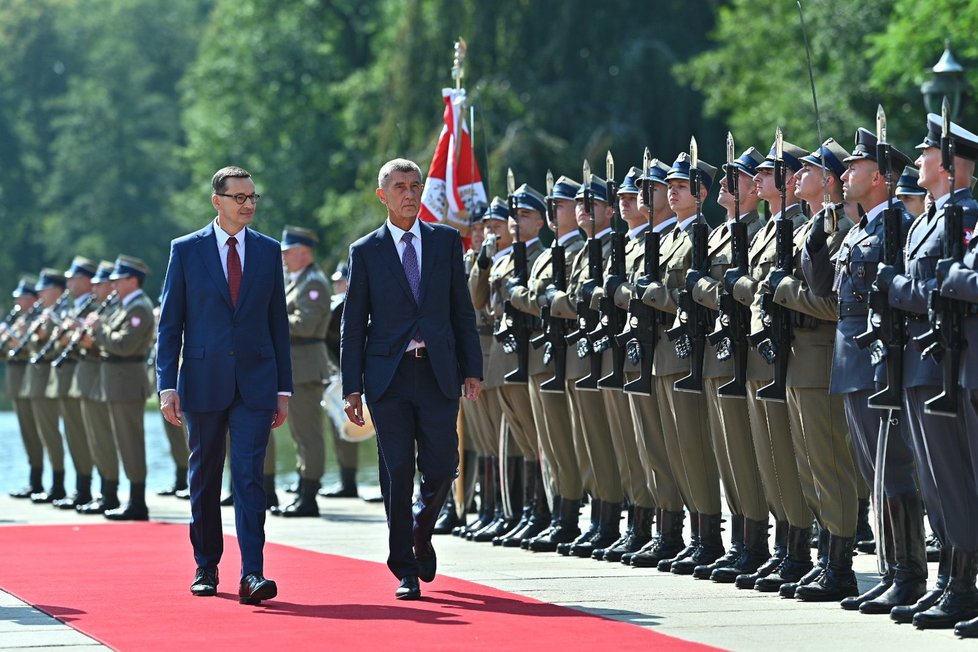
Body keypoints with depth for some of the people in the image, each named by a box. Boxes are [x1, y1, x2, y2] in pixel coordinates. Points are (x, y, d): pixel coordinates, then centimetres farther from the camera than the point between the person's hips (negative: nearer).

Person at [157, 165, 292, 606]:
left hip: (255, 383, 0)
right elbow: (170, 323, 2)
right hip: (203, 382, 0)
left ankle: (252, 575, -16)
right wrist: (167, 385, -7)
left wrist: (283, 388, 8)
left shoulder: (268, 251, 8)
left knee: (249, 476, -11)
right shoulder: (186, 251, 2)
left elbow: (278, 322, 11)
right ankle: (206, 568, 23)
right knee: (205, 479, 10)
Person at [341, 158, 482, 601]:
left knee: (441, 467, -4)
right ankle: (406, 572, 6)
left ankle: (421, 530, 28)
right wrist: (352, 388, -2)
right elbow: (353, 325, 4)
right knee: (397, 474, -1)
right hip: (388, 376, -1)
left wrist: (472, 369, 2)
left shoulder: (446, 241, 9)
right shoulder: (365, 251, 5)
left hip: (438, 374, 1)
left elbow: (462, 309, 10)